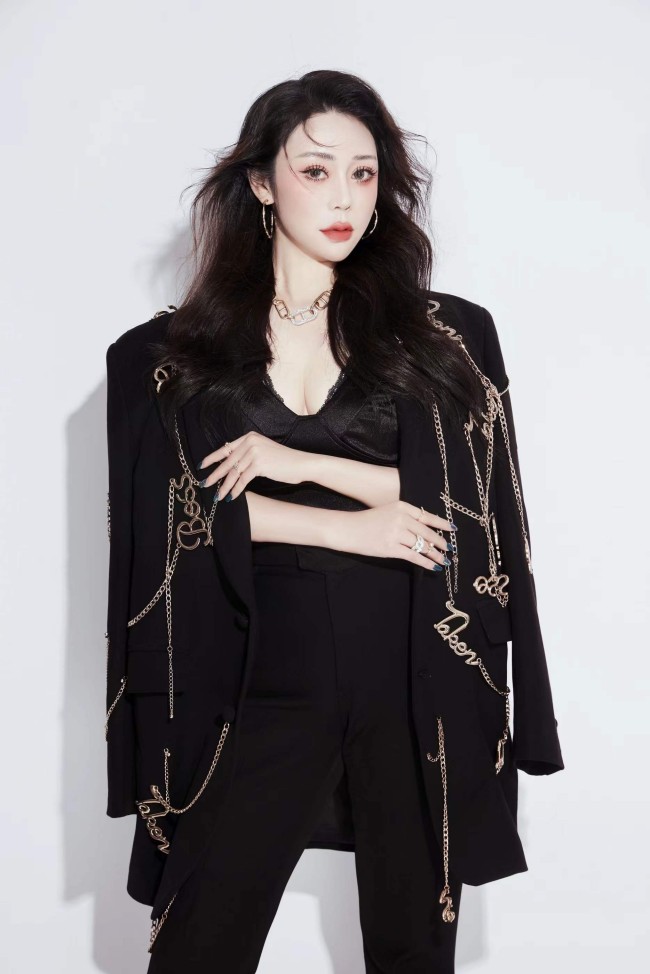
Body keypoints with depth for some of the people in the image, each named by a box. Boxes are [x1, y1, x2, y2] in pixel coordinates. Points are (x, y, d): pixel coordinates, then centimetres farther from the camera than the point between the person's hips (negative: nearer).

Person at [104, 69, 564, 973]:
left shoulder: (451, 336, 5)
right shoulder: (172, 353, 4)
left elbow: (475, 501, -3)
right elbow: (172, 510, -5)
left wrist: (301, 464, -11)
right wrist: (353, 526, -12)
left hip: (416, 682, 1)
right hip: (261, 686, 0)